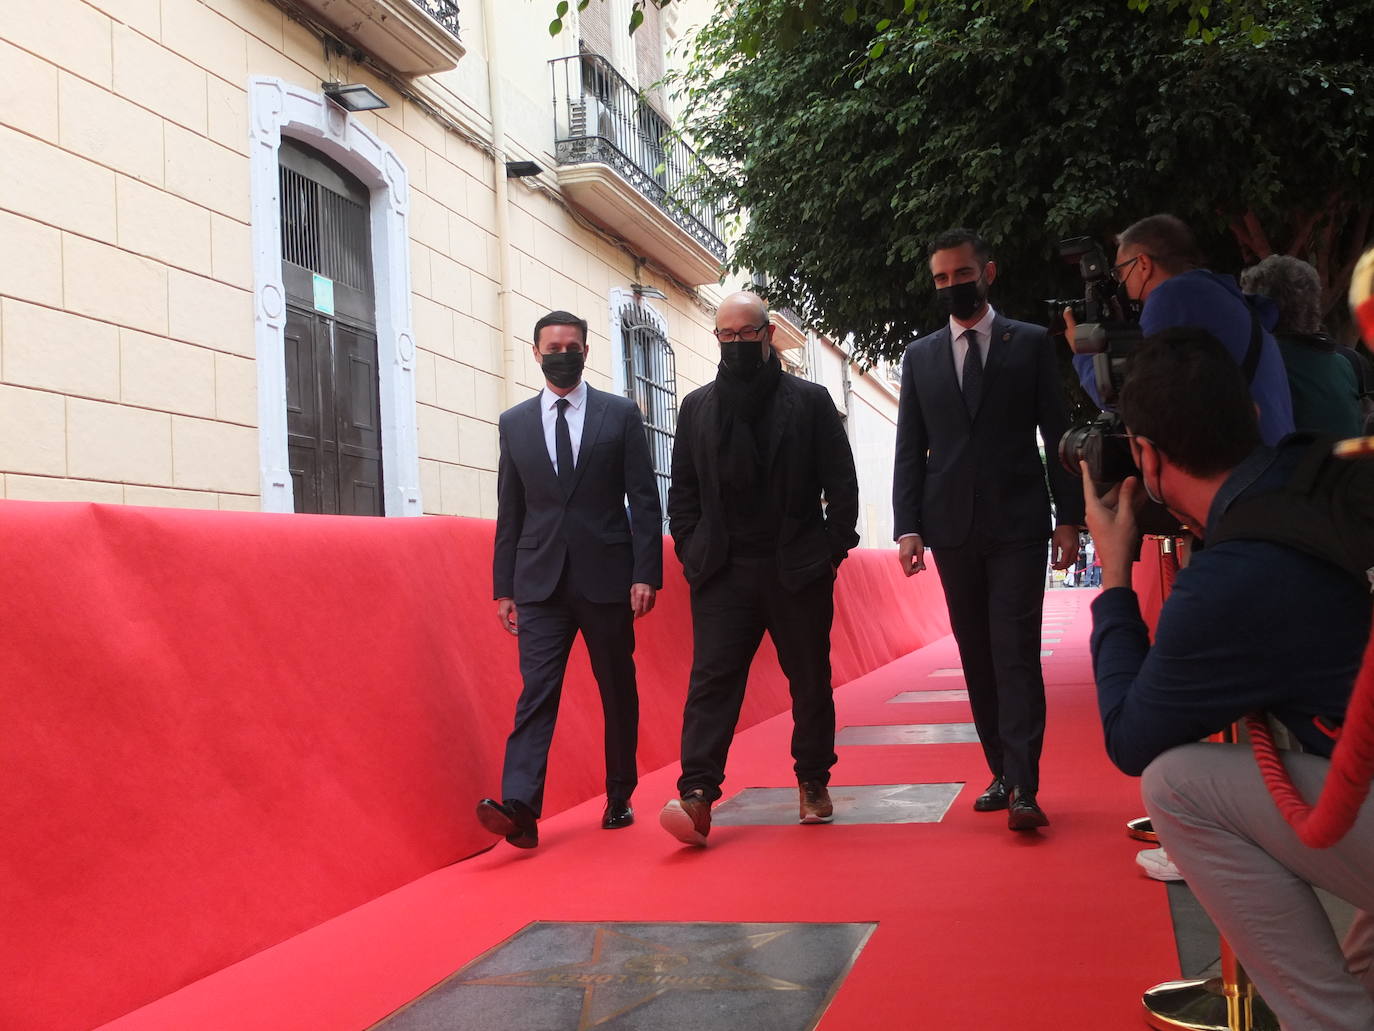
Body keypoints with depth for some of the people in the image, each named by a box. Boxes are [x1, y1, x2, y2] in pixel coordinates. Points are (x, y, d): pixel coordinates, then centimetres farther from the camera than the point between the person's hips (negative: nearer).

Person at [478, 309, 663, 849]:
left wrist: (646, 574, -8)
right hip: (541, 581, 1)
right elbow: (509, 512, 11)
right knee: (536, 691, -9)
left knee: (619, 692, 8)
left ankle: (619, 798, 22)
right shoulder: (514, 422, 9)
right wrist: (503, 587, 7)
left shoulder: (621, 414, 4)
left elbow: (644, 500, 1)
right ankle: (519, 806, -17)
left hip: (607, 577, 0)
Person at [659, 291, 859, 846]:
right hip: (723, 572, 1)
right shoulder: (696, 406, 10)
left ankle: (813, 782, 24)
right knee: (711, 677, -10)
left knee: (810, 680, 9)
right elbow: (682, 490, 11)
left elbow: (841, 484, 2)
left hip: (798, 570, 0)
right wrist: (692, 552, 1)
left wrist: (832, 550, -4)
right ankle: (697, 794, -15)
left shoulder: (810, 400, 3)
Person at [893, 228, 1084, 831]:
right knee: (977, 658, 6)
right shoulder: (920, 356, 12)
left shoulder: (1031, 343, 6)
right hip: (952, 528, 3)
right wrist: (907, 528, -1)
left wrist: (1069, 517, -3)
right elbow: (910, 450, 9)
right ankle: (1002, 774, 14)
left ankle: (1025, 788, -12)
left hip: (1018, 525, -3)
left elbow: (1057, 435, 3)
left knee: (1016, 653, -9)